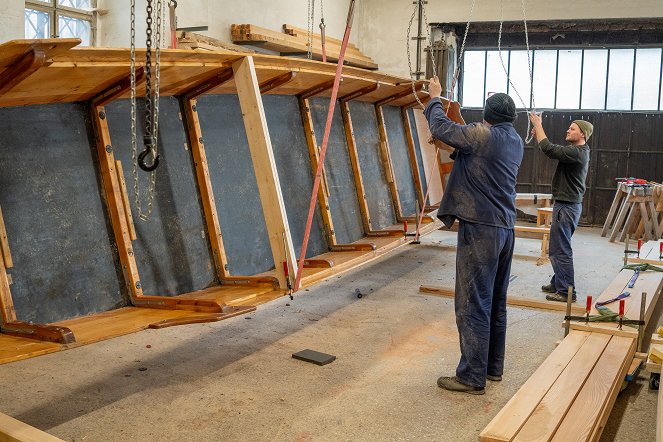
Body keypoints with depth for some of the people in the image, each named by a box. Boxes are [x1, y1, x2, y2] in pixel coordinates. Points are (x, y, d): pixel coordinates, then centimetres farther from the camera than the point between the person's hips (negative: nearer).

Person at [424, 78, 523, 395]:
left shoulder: (482, 134, -13)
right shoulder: (516, 142, 11)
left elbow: (440, 128, -6)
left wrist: (435, 99, 10)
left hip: (480, 229, -8)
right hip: (505, 229, 9)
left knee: (473, 306, -3)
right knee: (496, 303, 16)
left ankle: (472, 377, 4)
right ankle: (494, 367, 28)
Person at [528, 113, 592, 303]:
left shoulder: (577, 152, -19)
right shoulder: (578, 151, 14)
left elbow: (549, 149, -26)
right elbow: (553, 150, 18)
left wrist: (538, 125, -16)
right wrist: (538, 132, 7)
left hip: (567, 207, -11)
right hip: (567, 204, 11)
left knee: (561, 250, -6)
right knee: (557, 249, 19)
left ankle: (566, 292, 0)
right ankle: (558, 283, 29)